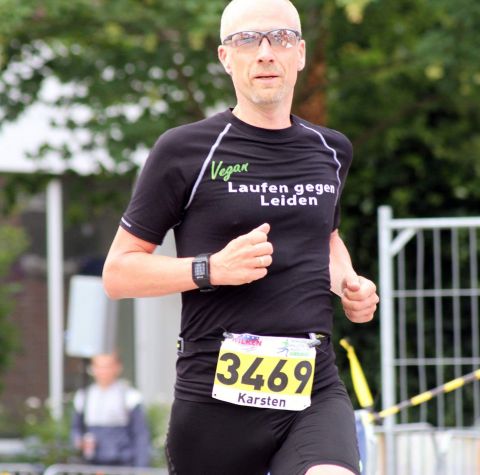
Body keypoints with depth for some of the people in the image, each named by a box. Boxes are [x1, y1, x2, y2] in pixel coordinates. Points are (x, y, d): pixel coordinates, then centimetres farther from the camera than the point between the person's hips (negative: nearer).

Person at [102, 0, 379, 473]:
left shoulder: (330, 150, 14)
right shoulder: (184, 150, -1)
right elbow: (117, 273, 1)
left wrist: (347, 282, 13)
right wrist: (211, 269, -15)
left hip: (314, 391, 2)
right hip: (216, 395, -2)